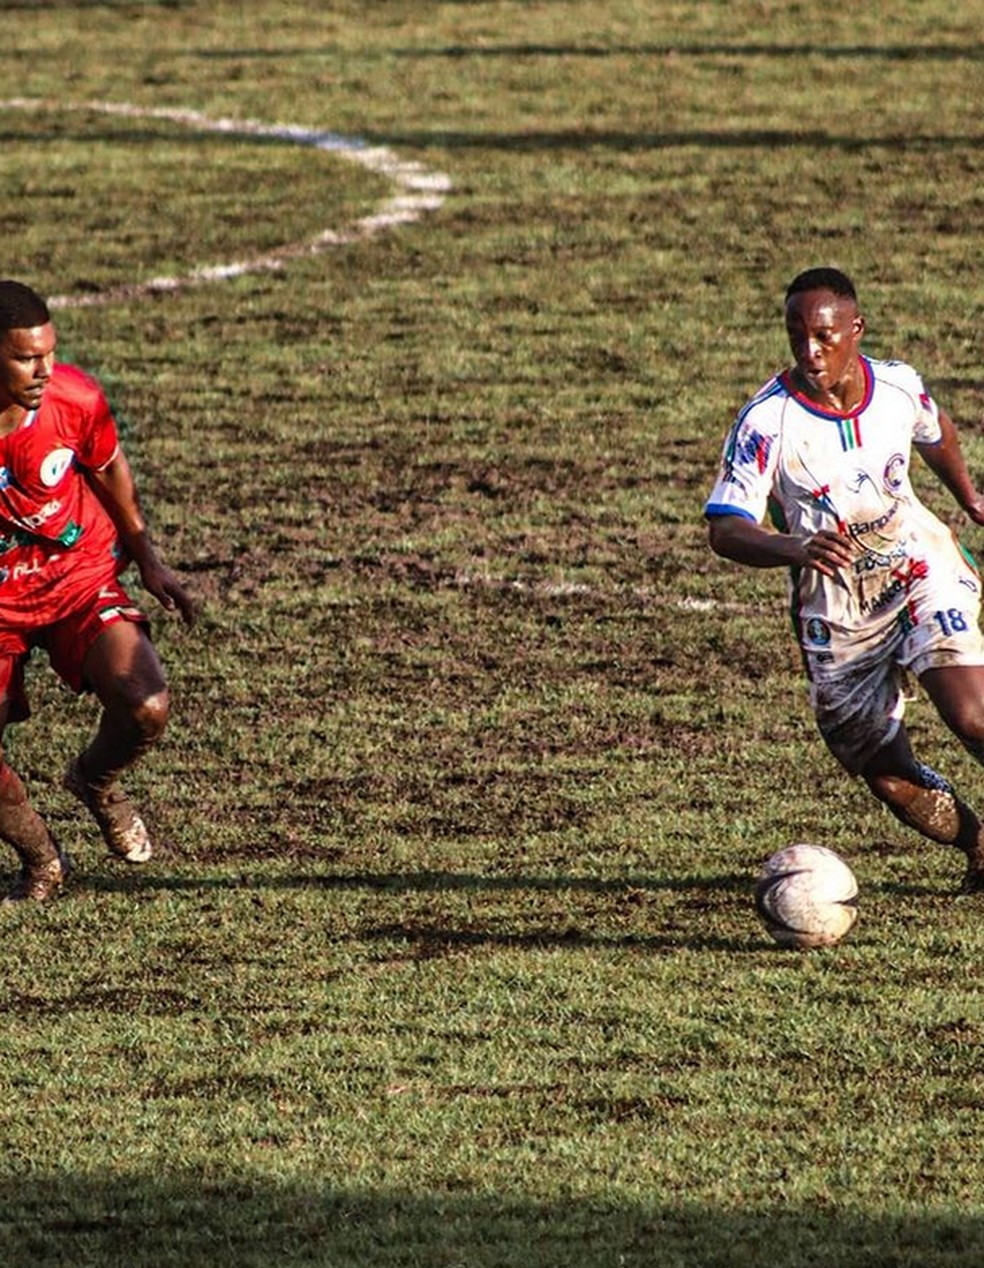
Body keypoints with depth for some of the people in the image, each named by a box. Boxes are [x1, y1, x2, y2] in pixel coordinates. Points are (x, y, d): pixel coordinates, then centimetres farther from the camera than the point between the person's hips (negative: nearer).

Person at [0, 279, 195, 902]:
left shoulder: (75, 398, -17)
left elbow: (109, 469, 5)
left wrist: (146, 558, 8)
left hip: (81, 577, 1)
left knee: (147, 709, -20)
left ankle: (97, 782, 18)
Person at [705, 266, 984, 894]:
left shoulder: (900, 387, -9)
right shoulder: (766, 422, -21)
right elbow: (725, 529, -26)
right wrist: (797, 548, -44)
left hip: (922, 570, 1)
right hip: (836, 616, 0)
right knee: (888, 778, 4)